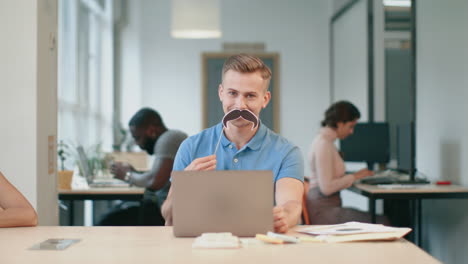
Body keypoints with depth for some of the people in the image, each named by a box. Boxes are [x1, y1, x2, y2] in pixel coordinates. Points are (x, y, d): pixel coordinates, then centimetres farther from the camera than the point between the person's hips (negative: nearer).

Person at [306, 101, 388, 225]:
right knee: (377, 224, -14)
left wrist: (353, 176, 8)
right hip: (322, 211, -10)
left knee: (380, 221, 0)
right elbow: (326, 187, -20)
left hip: (329, 206, 10)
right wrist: (354, 177, -10)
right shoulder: (323, 144, -14)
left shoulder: (325, 141, 15)